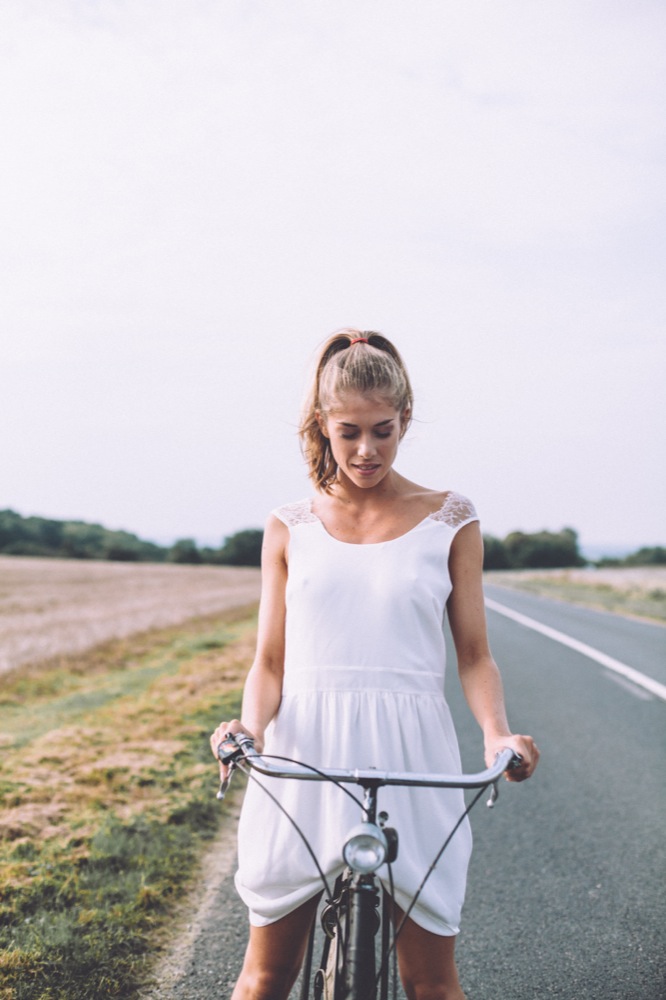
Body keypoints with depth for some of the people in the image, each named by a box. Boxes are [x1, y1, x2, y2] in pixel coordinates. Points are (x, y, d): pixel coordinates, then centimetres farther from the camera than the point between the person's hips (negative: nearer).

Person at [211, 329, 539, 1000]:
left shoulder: (450, 521, 5)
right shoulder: (290, 528, 8)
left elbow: (474, 654, 5)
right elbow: (269, 661, 7)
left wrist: (497, 732, -13)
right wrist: (251, 724, -14)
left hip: (409, 758, -1)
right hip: (304, 752, 1)